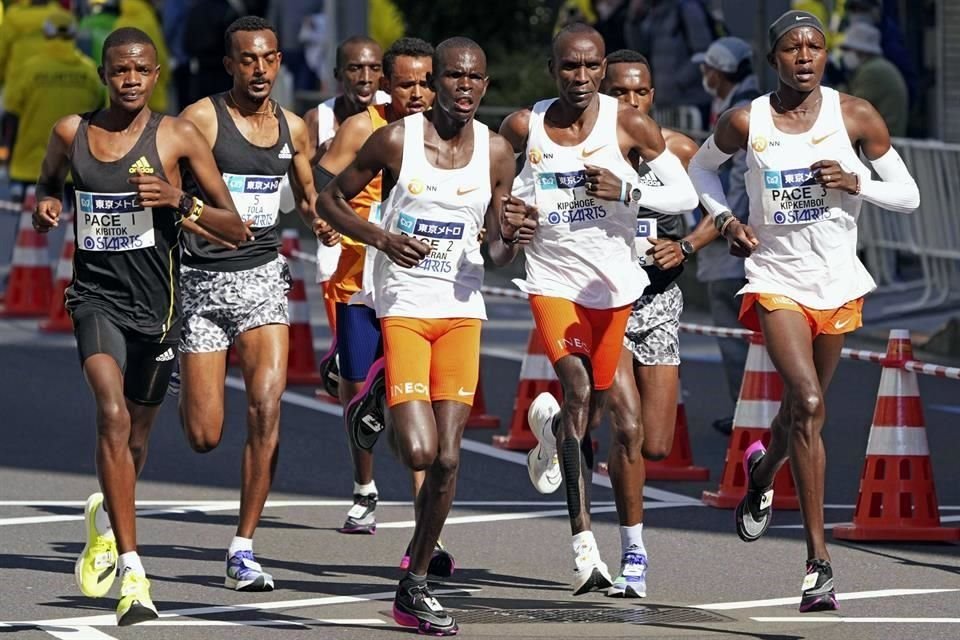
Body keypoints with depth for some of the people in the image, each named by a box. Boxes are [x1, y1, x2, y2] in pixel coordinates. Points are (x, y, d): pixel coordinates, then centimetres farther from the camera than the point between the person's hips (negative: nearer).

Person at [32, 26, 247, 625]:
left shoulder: (178, 136, -5)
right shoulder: (70, 132, 2)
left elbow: (236, 230, -4)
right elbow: (49, 182, 25)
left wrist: (181, 202, -21)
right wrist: (47, 205, 1)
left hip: (156, 305, 0)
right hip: (96, 297, 0)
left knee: (137, 434, 16)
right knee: (113, 416, -23)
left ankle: (106, 518, 50)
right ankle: (132, 571, -24)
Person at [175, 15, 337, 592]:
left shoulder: (292, 128, 8)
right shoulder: (201, 119, -9)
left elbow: (309, 194, 24)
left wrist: (321, 220, 3)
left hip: (263, 276, 3)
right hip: (204, 282, -3)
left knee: (266, 411, -14)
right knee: (204, 438, -2)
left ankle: (243, 550, -6)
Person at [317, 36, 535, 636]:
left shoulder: (496, 152, 4)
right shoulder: (396, 140, -6)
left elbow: (496, 254, 10)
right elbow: (330, 199, 4)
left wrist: (513, 240, -14)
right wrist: (381, 238, -13)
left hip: (463, 310, 3)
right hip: (404, 307, -3)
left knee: (448, 457, 0)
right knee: (418, 450, -17)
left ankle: (415, 586, 13)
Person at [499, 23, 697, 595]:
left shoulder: (628, 125, -9)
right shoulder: (524, 129, -5)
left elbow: (685, 194, -7)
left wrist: (626, 192, -23)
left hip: (614, 283, 1)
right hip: (553, 280, -1)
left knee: (593, 410, 14)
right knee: (577, 386, -22)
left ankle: (550, 428, 56)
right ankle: (584, 541, -24)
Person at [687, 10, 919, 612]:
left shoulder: (856, 115, -5)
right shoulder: (746, 123, -5)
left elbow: (909, 195, 0)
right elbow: (702, 167, 16)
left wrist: (857, 183, -18)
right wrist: (725, 219, -1)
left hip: (838, 283, 2)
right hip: (776, 280, -2)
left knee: (802, 410, 16)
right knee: (808, 403, -20)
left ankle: (761, 473, 54)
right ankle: (819, 561, -19)